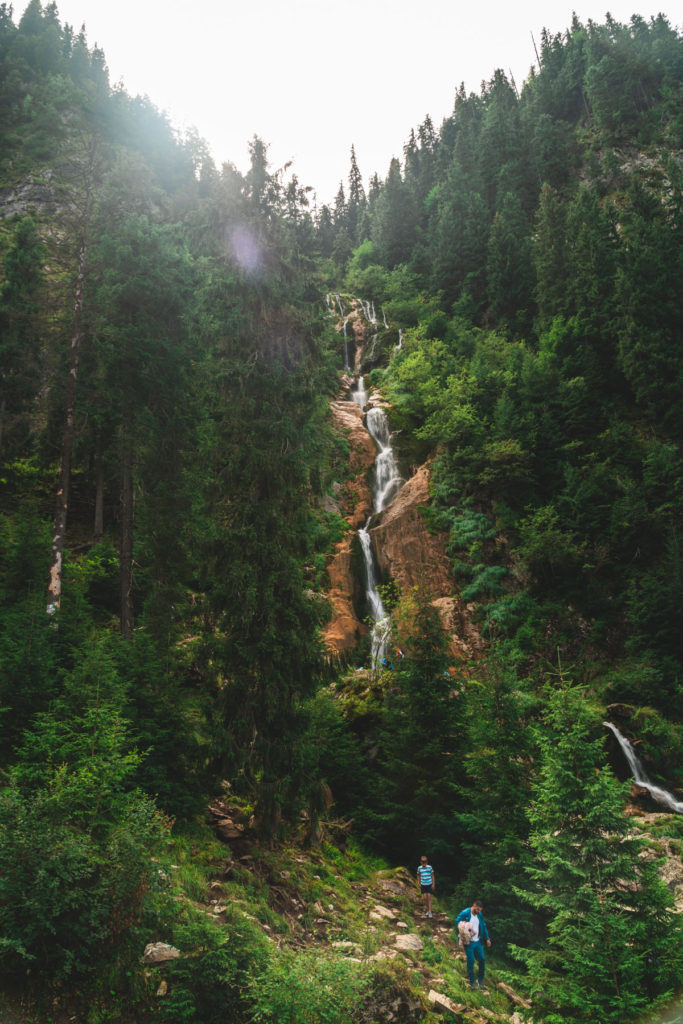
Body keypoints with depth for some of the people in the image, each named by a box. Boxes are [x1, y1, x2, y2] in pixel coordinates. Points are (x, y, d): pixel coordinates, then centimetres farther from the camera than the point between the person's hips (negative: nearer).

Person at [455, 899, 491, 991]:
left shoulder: (480, 915, 5)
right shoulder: (464, 913, -15)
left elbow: (483, 926, 15)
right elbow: (457, 924, -13)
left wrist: (487, 938, 14)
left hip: (478, 942, 6)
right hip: (469, 942, -6)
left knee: (482, 959, 5)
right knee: (471, 962, 1)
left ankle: (480, 980, 22)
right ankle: (472, 982, 17)